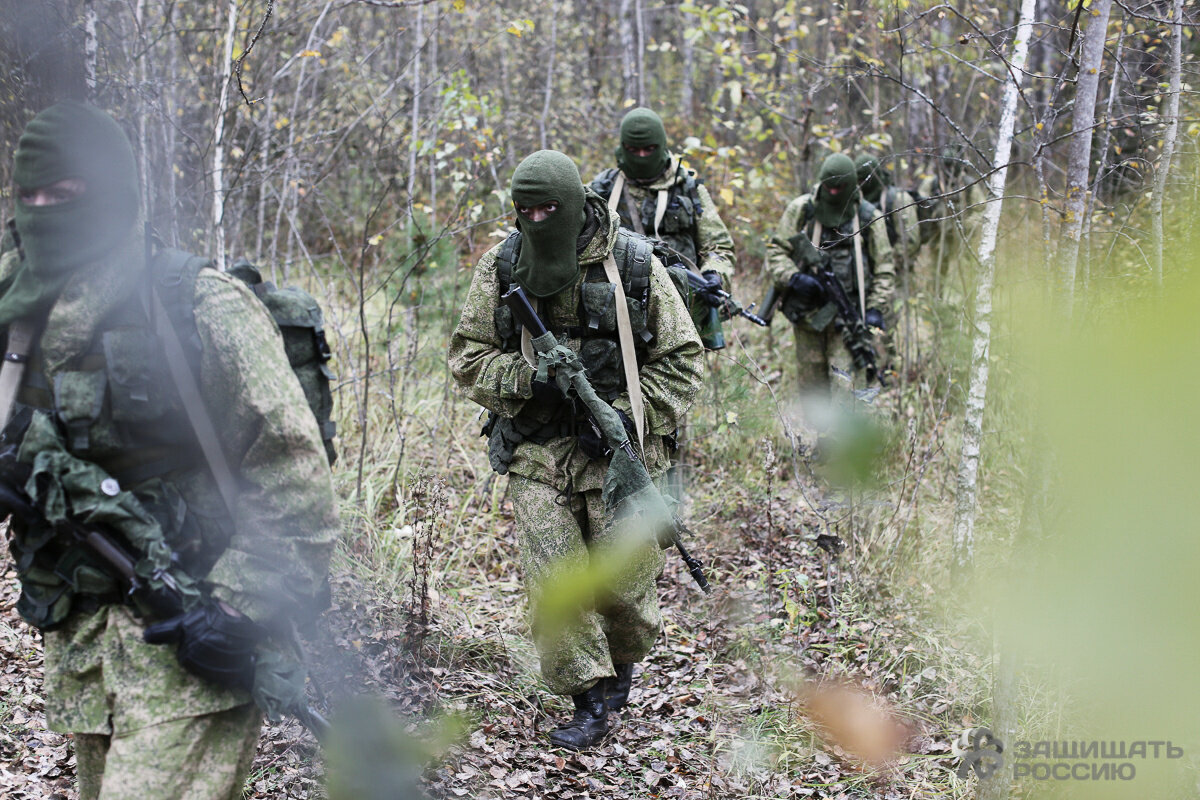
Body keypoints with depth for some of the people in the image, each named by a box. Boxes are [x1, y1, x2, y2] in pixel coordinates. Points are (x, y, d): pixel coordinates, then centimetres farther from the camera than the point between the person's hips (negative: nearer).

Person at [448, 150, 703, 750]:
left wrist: (629, 416, -12)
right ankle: (589, 700, 9)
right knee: (554, 580, -7)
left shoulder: (633, 266, -4)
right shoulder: (501, 267, 0)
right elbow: (467, 356, 4)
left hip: (618, 452, -1)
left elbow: (683, 358, 1)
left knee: (622, 581, 3)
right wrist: (528, 379, -15)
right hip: (537, 452, 1)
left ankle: (624, 662, 35)